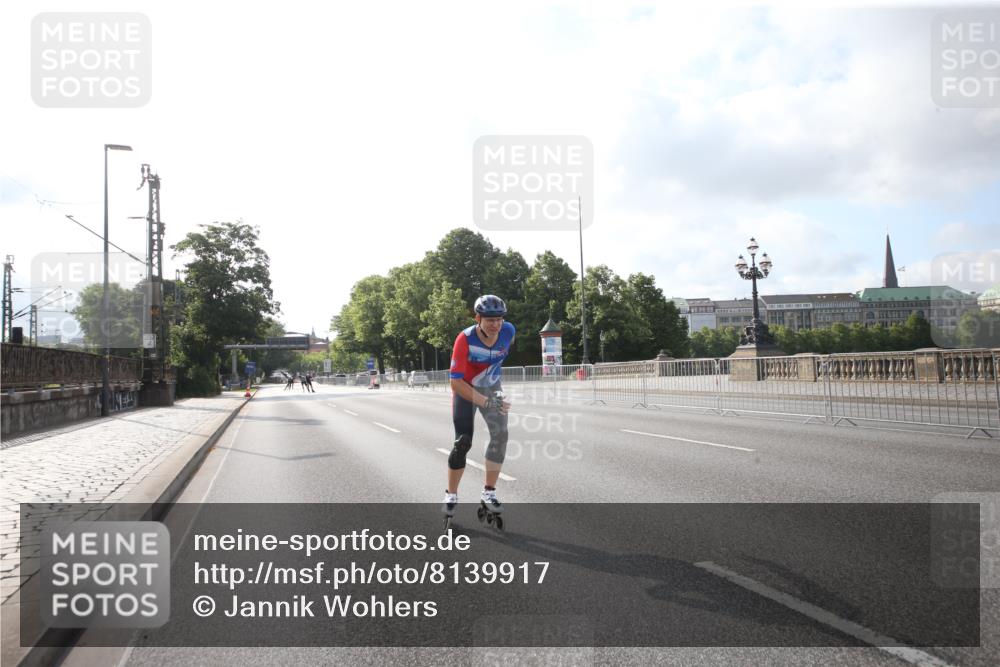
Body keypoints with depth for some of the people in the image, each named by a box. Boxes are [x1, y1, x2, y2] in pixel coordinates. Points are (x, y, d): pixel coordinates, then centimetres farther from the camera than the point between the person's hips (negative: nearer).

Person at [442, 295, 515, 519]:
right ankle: (451, 495, 7)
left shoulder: (508, 331, -20)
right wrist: (486, 402, -41)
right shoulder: (465, 339, -33)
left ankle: (489, 493, 4)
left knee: (501, 436, -9)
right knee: (463, 443, -11)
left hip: (492, 388, 4)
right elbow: (456, 382, -34)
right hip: (466, 390, -4)